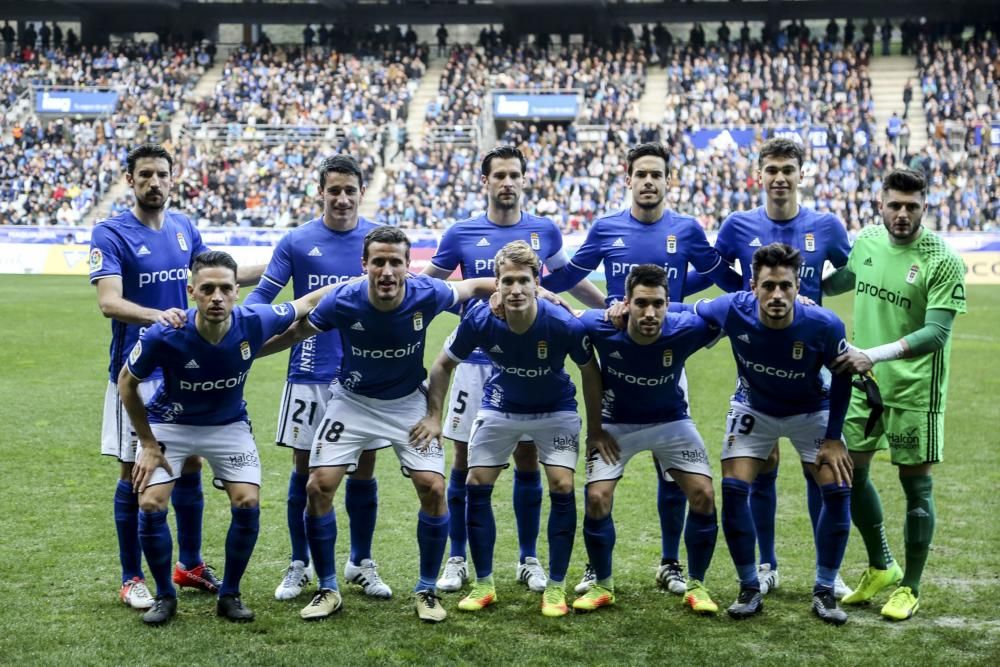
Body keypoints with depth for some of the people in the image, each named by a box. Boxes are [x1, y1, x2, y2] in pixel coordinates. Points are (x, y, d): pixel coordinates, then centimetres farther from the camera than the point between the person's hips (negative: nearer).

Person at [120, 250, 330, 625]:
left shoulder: (255, 323, -27)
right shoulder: (164, 336, -32)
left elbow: (307, 302, -7)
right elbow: (127, 382, -13)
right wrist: (148, 445, -11)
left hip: (229, 423, 2)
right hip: (170, 423, -1)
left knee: (248, 503, -11)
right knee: (151, 506, -14)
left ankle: (230, 595, 10)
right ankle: (164, 596, 8)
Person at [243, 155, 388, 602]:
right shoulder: (297, 242, -1)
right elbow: (263, 295, -1)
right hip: (310, 374, -1)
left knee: (364, 468, 7)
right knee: (304, 469, 5)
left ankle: (361, 563, 22)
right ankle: (298, 565, 19)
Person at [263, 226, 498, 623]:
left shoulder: (426, 295, -24)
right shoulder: (343, 302, -24)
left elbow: (474, 287, -3)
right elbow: (296, 333, -6)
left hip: (408, 402, 0)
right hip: (352, 401, 0)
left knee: (433, 488, -13)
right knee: (318, 487, -11)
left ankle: (427, 590, 8)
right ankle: (328, 590, 8)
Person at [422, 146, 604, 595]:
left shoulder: (545, 231, 2)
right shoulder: (461, 233, -2)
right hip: (476, 363, -1)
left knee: (527, 461, 6)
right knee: (464, 461, 3)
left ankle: (529, 560, 19)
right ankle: (457, 561, 15)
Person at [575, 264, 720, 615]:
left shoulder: (686, 329, -28)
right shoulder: (600, 327, -29)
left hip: (671, 421, 1)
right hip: (615, 424, 0)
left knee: (703, 495, -10)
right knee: (596, 499, -11)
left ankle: (696, 585, 10)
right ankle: (602, 586, 11)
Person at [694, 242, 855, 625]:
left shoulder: (824, 325, -32)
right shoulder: (733, 311, -31)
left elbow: (842, 375, -13)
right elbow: (688, 312, -10)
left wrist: (833, 438, -10)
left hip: (810, 411, 0)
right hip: (753, 408, 1)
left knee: (838, 490, -11)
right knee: (733, 489, -12)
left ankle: (824, 592, 6)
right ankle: (750, 589, 5)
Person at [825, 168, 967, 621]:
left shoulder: (943, 261, -15)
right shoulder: (867, 241, 2)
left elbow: (936, 333, -21)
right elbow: (842, 280, 23)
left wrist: (875, 354, -29)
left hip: (914, 389, -6)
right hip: (863, 380, 6)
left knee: (916, 485, 3)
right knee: (850, 471, 12)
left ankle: (910, 587, 18)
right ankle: (880, 568, 32)